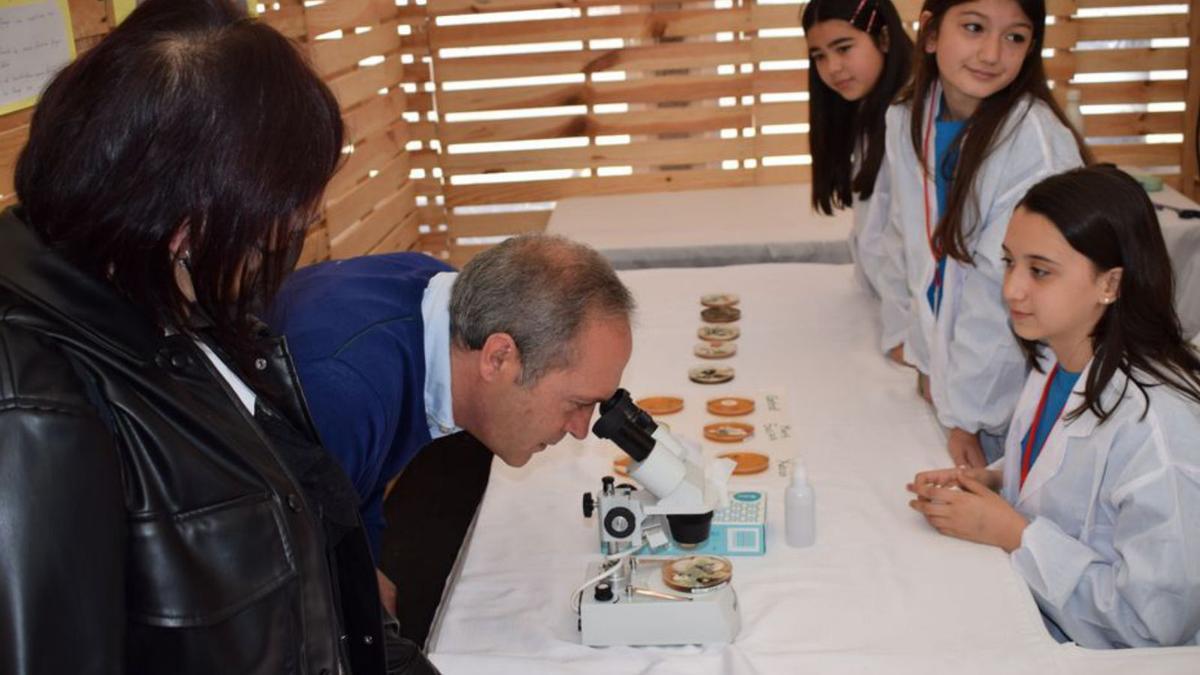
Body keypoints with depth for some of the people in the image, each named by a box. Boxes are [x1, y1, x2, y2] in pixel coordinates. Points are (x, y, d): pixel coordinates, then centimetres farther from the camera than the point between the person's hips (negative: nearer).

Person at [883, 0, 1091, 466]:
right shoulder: (905, 120, -5)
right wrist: (928, 364, 1)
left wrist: (967, 413, -17)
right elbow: (912, 249, 4)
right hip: (942, 371, 6)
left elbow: (1006, 289, -21)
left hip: (1009, 397, -5)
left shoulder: (1038, 142, -24)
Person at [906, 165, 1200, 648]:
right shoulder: (1054, 361, -1)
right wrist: (989, 481, -2)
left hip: (1085, 646, -7)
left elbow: (1157, 619, -25)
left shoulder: (1155, 422, -27)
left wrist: (1010, 533, -20)